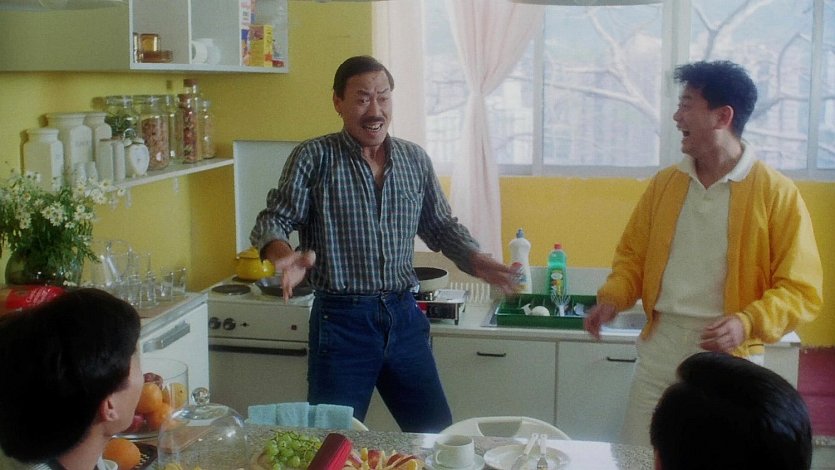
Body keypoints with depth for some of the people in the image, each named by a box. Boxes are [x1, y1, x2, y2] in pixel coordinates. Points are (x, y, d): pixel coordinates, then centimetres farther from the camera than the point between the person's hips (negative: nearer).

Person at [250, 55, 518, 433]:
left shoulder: (415, 160, 7)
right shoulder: (313, 158, -6)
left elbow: (441, 226, 15)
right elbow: (272, 222, -8)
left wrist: (476, 262, -3)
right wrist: (286, 256, -30)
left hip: (403, 316, 4)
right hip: (341, 319, -4)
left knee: (437, 434, 12)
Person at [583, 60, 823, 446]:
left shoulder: (777, 194, -8)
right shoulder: (664, 183, 6)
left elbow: (802, 290, -8)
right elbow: (633, 255, 15)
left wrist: (748, 322, -24)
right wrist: (612, 300, -3)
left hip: (729, 361, -4)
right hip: (659, 355, 4)